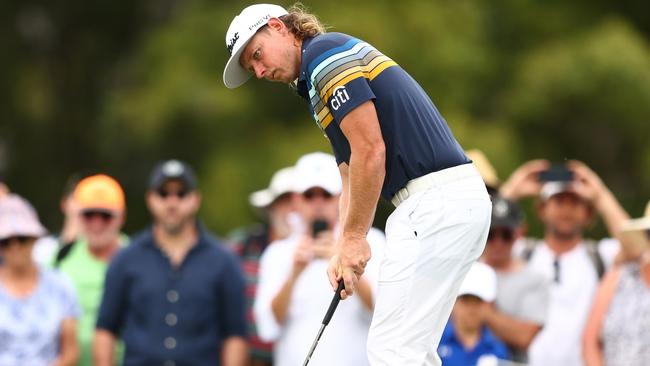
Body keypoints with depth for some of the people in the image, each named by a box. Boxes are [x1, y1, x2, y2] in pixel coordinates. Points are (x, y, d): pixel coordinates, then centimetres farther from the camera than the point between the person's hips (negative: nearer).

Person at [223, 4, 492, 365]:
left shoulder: (325, 54, -6)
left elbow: (370, 150, -14)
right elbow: (352, 181, 23)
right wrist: (343, 252, 9)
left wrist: (354, 237, -6)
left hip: (436, 199, -10)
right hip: (454, 199, 10)